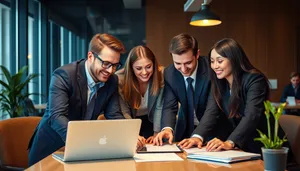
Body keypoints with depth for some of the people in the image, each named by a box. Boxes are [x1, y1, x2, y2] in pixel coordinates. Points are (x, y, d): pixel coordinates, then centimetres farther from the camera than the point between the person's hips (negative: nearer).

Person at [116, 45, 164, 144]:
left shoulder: (161, 75, -22)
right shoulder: (120, 79, -25)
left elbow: (159, 108, -15)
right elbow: (124, 112, -20)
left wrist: (156, 134, -18)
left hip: (150, 120, 1)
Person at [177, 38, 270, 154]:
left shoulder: (254, 80, -16)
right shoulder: (218, 83, 2)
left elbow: (251, 116, -28)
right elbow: (211, 112, -9)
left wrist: (229, 143, -42)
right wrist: (197, 136, -28)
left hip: (262, 147, -6)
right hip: (238, 147, 6)